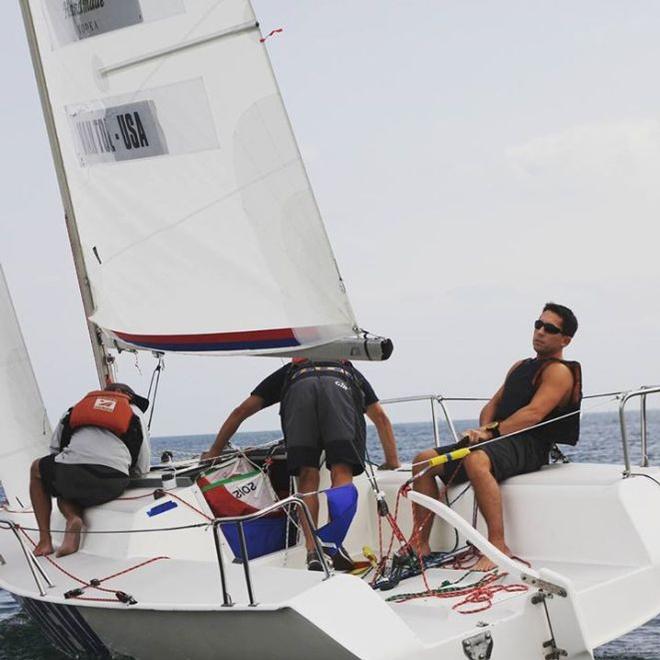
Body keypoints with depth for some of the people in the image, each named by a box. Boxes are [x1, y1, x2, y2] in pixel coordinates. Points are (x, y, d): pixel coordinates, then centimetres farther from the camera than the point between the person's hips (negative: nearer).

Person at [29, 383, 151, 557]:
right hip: (113, 484, 1)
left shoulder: (80, 406, 31)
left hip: (73, 470, -1)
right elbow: (143, 468, 22)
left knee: (38, 469, 33)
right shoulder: (135, 411, 27)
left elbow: (55, 448, 28)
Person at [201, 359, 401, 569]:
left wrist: (214, 452, 49)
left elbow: (240, 411, 43)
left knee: (307, 478, 2)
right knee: (342, 473, -4)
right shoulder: (351, 372, 47)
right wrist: (392, 461, 51)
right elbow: (381, 417, 44)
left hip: (299, 390, 0)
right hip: (340, 388, 0)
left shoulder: (289, 371, 45)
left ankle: (312, 553, -11)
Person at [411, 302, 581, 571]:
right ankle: (420, 544, -4)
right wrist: (483, 431, -2)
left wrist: (491, 431, -19)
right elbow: (493, 405, 21)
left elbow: (534, 414, -15)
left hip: (528, 446, -9)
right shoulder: (520, 366, 26)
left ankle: (498, 545, -36)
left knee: (476, 460, -39)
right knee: (424, 460, -3)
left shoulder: (559, 371, -1)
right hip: (499, 440, 9)